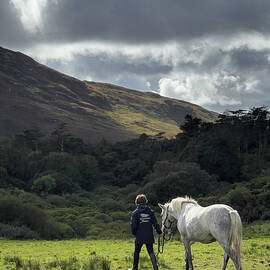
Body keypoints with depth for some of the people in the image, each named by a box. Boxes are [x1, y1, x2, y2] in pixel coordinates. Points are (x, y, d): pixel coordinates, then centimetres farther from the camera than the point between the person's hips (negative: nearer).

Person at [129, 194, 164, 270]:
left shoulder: (135, 213, -6)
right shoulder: (150, 211, 2)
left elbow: (133, 225, -8)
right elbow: (155, 223, 2)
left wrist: (134, 233, 10)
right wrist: (160, 232, 12)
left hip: (139, 236, -2)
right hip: (149, 236, 2)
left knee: (136, 252, 13)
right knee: (151, 251, 6)